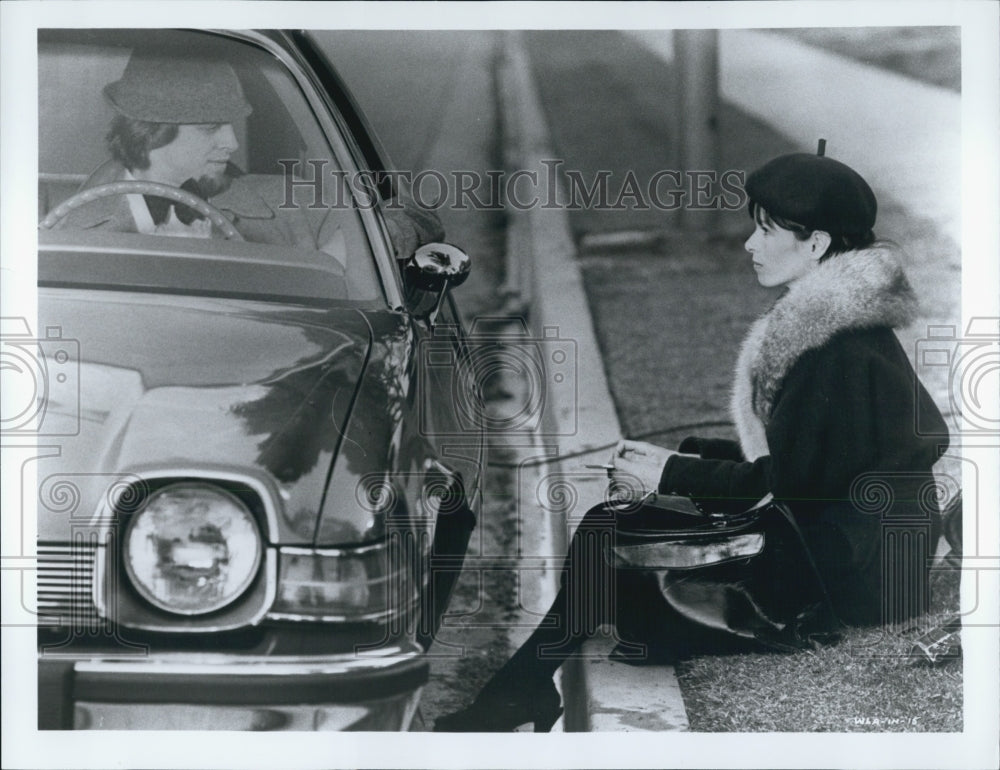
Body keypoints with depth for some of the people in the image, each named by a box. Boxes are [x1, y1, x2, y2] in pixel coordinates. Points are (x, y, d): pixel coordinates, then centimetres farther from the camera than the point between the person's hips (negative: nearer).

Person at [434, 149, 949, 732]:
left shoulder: (842, 354, -22)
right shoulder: (838, 324, 10)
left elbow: (789, 484, -20)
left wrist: (675, 476, -10)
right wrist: (689, 459, 7)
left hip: (847, 576, -10)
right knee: (608, 526, 2)